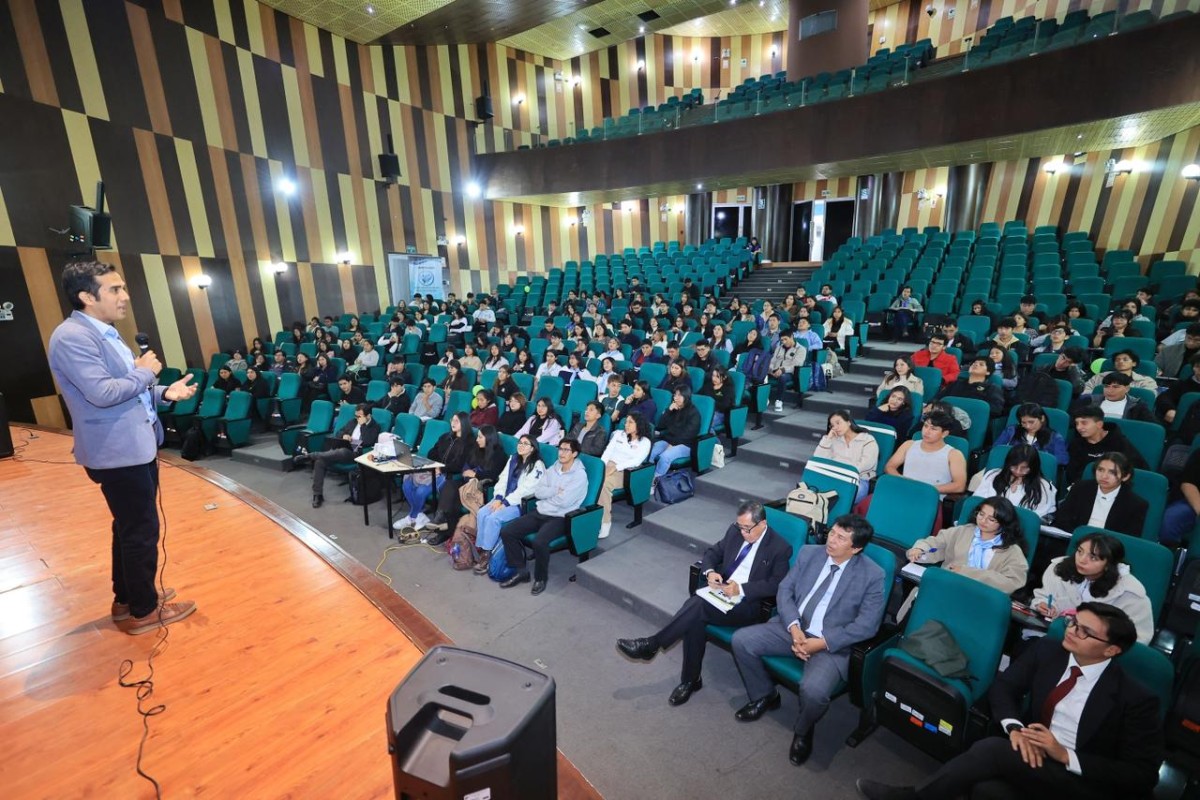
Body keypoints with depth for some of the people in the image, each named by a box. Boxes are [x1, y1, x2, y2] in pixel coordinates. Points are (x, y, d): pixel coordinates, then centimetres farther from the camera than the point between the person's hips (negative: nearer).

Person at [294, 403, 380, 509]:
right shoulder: (353, 421, 22)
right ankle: (318, 494, -16)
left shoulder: (375, 427, 3)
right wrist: (343, 435, 1)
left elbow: (367, 442, -12)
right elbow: (340, 432, 25)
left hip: (355, 453, -6)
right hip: (340, 449, 6)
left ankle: (308, 456, -31)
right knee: (320, 461, -22)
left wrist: (363, 424, -9)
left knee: (341, 452, -41)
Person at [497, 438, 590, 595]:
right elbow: (538, 492, 3)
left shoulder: (580, 475, -10)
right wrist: (556, 490, -10)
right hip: (539, 513, 7)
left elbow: (564, 501, -20)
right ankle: (521, 571, 7)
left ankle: (541, 578, -5)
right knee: (507, 532, -8)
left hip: (559, 518, -7)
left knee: (539, 542, -33)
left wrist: (547, 492, -3)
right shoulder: (552, 469, 12)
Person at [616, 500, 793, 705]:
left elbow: (776, 585, -13)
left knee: (698, 606, -30)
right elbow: (712, 552, 14)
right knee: (695, 620, -26)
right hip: (722, 591, 6)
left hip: (749, 603, -5)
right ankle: (690, 680, -9)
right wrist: (710, 572, -8)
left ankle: (652, 644, -18)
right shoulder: (735, 531, 7)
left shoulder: (780, 548, -8)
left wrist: (741, 588, -23)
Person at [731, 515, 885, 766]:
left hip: (831, 644, -4)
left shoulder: (872, 575, -9)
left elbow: (867, 624, -12)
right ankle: (765, 696, 17)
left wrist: (822, 642, -18)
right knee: (741, 639, -11)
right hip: (793, 628, 5)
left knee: (814, 690, -31)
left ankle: (803, 731, 7)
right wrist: (793, 627, -14)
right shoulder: (809, 553, 1)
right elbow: (784, 590, 2)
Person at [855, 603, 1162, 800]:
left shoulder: (1136, 699, -11)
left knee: (995, 749, -31)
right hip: (1032, 753, 4)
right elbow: (1002, 687, 4)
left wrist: (1065, 755, -21)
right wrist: (1014, 727, -16)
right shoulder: (1047, 651, 2)